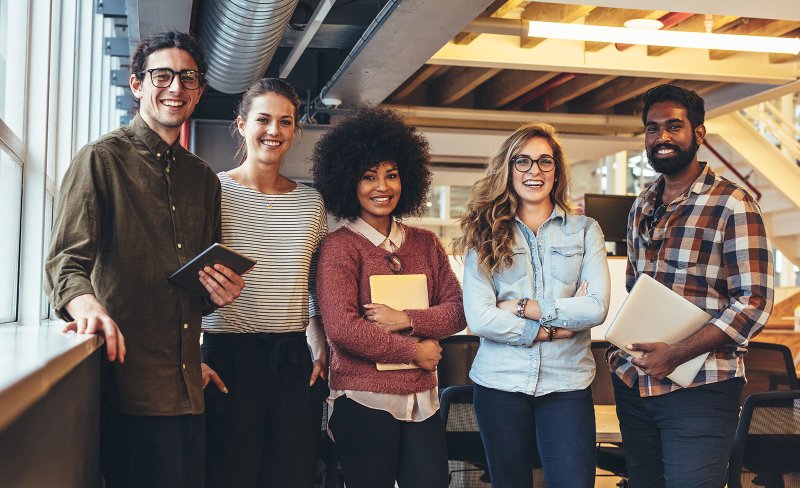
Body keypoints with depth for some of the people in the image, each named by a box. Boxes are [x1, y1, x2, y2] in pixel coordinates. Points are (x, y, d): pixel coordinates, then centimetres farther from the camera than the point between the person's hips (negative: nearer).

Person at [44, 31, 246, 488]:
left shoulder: (205, 178, 18)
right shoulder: (102, 159, -1)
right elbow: (66, 261, -10)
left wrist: (220, 292, 2)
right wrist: (87, 302, -32)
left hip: (189, 386, 6)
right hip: (130, 382, -6)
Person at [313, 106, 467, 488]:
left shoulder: (425, 243, 11)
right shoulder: (339, 246, -5)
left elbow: (457, 310, 6)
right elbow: (342, 328, -15)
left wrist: (406, 319, -11)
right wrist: (413, 351, -8)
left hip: (422, 400, 5)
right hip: (363, 402, -4)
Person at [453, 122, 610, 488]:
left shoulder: (584, 230, 5)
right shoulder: (485, 235, 1)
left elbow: (597, 307, -7)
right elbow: (479, 318, -11)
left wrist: (525, 307, -11)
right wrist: (558, 328, -10)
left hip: (567, 383, 0)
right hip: (500, 383, 0)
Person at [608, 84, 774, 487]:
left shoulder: (732, 205, -8)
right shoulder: (641, 208, 12)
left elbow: (754, 303, -13)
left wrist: (677, 354, -19)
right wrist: (621, 348, 4)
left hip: (699, 390, -6)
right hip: (633, 384, 6)